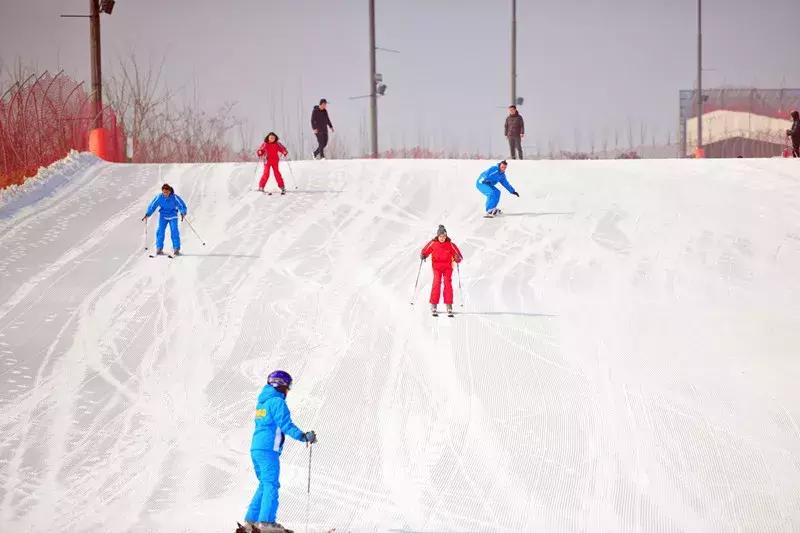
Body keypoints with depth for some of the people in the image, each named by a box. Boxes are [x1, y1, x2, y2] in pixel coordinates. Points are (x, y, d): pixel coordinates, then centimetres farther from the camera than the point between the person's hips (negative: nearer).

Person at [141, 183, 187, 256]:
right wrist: (147, 214, -13)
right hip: (163, 216, 2)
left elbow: (182, 205, -13)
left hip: (173, 216, -2)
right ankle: (159, 248, -2)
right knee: (160, 231, -10)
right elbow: (152, 206, -5)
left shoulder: (175, 197, -18)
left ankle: (176, 249, -5)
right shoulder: (159, 197, -13)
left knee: (174, 232, -12)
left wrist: (183, 214, -31)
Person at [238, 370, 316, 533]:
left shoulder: (262, 402, 20)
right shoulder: (277, 402, -8)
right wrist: (303, 436, -23)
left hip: (255, 448, 9)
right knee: (271, 485, -10)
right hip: (268, 449, -9)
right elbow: (285, 424, -18)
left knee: (264, 484, 14)